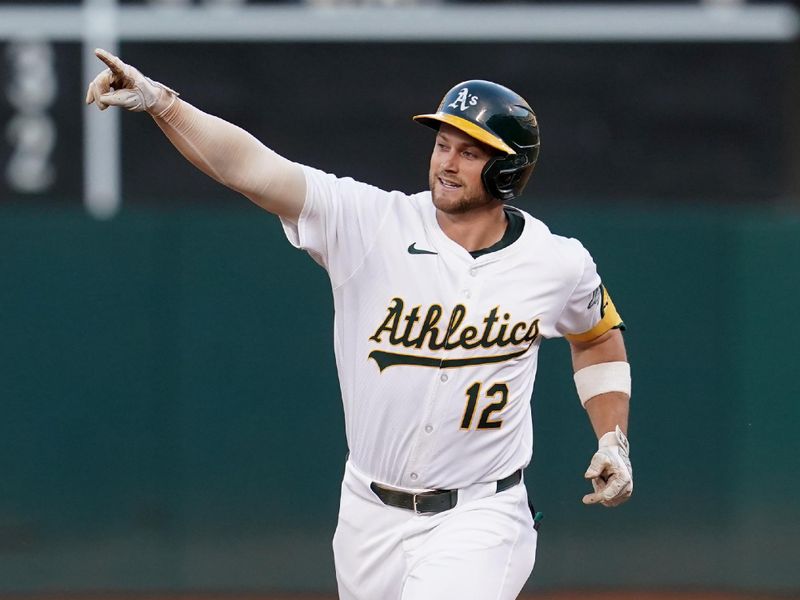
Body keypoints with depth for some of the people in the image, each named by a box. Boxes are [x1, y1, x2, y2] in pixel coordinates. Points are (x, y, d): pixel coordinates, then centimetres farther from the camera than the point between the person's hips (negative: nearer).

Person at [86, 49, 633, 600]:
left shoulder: (559, 265, -5)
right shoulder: (371, 223, -10)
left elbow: (599, 336, 18)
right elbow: (250, 167, -21)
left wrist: (613, 441, 7)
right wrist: (160, 101, -34)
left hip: (477, 519, -2)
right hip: (371, 514, 2)